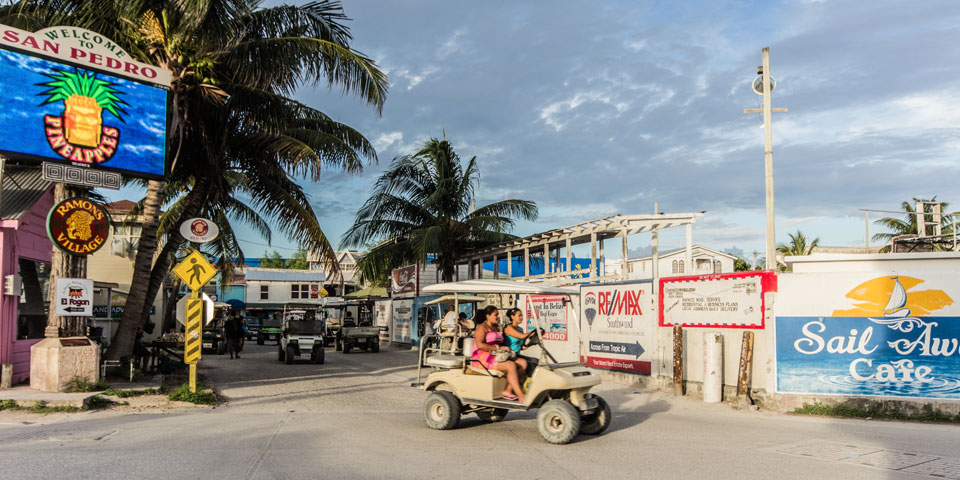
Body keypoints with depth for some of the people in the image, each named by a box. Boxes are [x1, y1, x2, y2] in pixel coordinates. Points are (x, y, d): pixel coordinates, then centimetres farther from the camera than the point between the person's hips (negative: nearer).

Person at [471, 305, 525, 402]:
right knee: (511, 365, -29)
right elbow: (480, 345, -17)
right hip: (484, 359, -8)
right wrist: (498, 348, -18)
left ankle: (508, 391, -22)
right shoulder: (482, 327, -4)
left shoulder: (497, 328, 22)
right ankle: (521, 397, -33)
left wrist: (505, 349, 2)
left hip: (496, 357, 8)